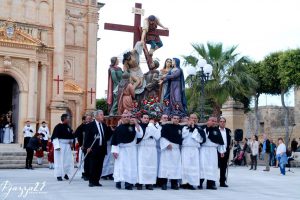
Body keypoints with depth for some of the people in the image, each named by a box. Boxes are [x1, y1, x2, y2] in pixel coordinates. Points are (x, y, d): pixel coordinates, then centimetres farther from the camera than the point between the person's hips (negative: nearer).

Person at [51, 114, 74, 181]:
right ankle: (59, 175, 4)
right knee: (59, 160, -3)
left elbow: (71, 135, 22)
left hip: (67, 146, 7)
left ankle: (66, 174, 22)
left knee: (69, 160, 6)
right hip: (60, 145, -7)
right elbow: (54, 137, -14)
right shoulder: (58, 127, -11)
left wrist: (71, 141, 5)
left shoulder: (68, 127, 9)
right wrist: (57, 146, -21)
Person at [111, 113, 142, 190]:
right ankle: (118, 181, 3)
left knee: (130, 166, -1)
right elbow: (114, 140, 1)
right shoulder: (118, 128, 1)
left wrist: (136, 124, -17)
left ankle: (129, 183, 2)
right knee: (120, 166, -3)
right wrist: (115, 151, -6)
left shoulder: (133, 127, 2)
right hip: (121, 150, 0)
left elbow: (140, 135, -12)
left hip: (131, 150, 0)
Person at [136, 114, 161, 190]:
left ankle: (149, 183, 3)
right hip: (142, 149, -3)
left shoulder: (152, 126, 15)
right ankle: (140, 183, -6)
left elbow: (157, 136, 1)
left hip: (152, 149, 3)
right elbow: (141, 136, -14)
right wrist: (150, 127, -7)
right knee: (141, 166, -9)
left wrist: (152, 125, -1)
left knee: (151, 166, -1)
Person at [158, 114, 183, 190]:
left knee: (176, 165, 4)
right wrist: (167, 144, -15)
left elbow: (181, 137, 20)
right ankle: (164, 183, -3)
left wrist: (180, 145, 10)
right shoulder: (166, 126, -1)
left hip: (176, 148, 4)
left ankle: (174, 184, 10)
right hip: (167, 148, -4)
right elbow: (162, 137, -6)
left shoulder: (180, 128, 12)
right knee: (166, 165, -6)